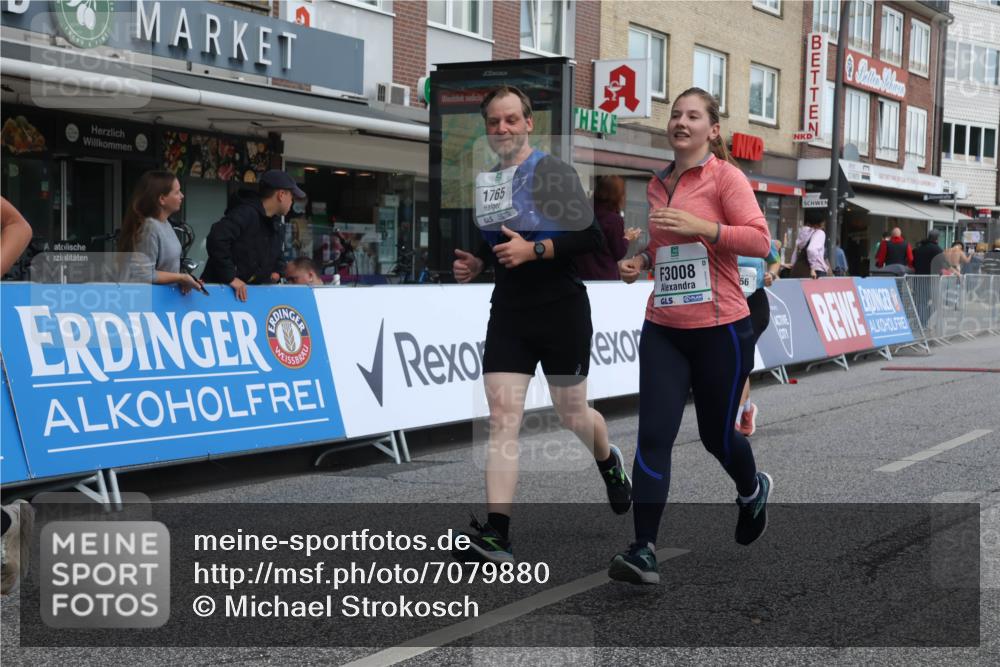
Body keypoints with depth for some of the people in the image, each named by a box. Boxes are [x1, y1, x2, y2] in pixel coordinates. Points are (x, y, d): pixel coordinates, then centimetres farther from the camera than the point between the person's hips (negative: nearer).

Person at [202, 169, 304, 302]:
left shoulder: (275, 223, 15)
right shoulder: (246, 213, -17)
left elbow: (276, 257, 31)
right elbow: (216, 239, -31)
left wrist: (277, 271, 9)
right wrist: (230, 277, -30)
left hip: (251, 291, 9)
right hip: (221, 289, -9)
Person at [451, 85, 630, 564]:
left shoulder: (554, 173, -9)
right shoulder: (484, 181, 10)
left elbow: (592, 239, -15)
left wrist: (534, 249, -24)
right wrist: (474, 264, 4)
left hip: (561, 312, -4)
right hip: (508, 313, 5)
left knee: (571, 413, 10)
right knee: (502, 418, -7)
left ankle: (609, 463, 45)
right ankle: (496, 534, -11)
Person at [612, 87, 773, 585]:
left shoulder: (724, 175, -6)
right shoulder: (657, 184, 12)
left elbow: (760, 240, -15)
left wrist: (699, 226, -23)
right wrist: (642, 260, 7)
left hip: (720, 330, -4)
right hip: (663, 329, 5)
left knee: (716, 435, 11)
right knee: (653, 436, -9)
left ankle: (753, 490, 45)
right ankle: (643, 552, -9)